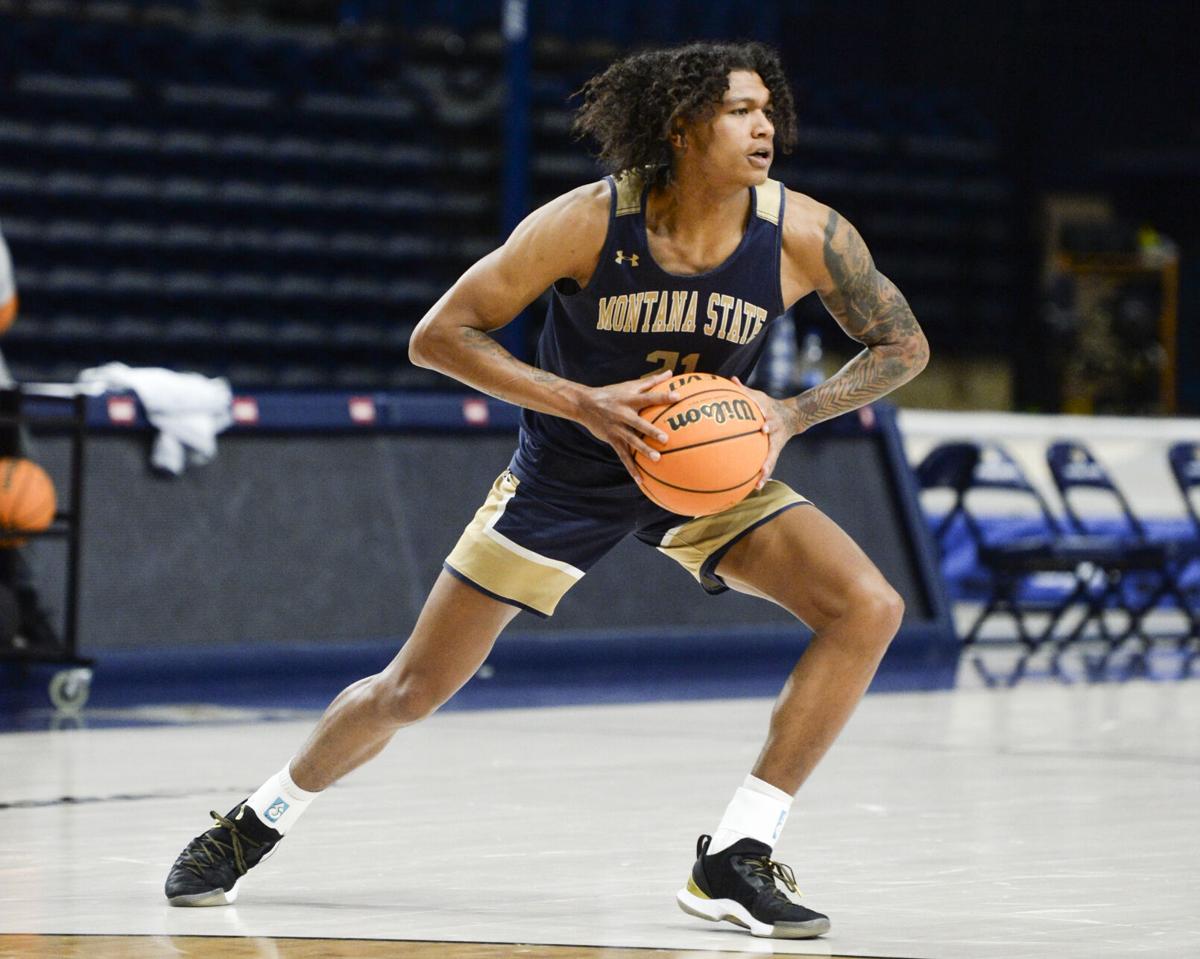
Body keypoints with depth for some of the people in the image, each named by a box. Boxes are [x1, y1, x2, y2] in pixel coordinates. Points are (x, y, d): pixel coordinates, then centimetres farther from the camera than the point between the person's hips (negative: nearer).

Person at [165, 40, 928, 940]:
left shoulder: (805, 235, -21)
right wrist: (583, 403, -31)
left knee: (869, 608, -20)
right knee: (414, 688, 3)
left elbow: (903, 344, -5)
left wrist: (790, 414, -21)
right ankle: (252, 827, 29)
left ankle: (734, 861, -15)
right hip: (568, 475, -2)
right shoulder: (587, 224, -27)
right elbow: (439, 335, -20)